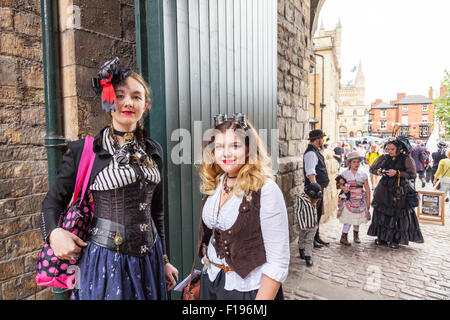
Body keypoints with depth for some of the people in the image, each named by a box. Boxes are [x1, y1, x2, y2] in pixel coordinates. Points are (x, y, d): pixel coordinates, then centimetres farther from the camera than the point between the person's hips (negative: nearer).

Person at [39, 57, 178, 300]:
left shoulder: (153, 151, 3)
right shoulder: (83, 151, -8)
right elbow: (53, 201, 3)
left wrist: (164, 259, 13)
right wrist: (54, 232, -18)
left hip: (148, 259, 4)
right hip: (103, 259, -3)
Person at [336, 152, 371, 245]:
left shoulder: (363, 174, 2)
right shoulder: (345, 173, -1)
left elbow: (367, 188, 5)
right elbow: (339, 184, 6)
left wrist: (368, 201, 3)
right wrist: (343, 188, -16)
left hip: (360, 199, 2)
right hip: (348, 198, -2)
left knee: (358, 217, 10)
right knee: (348, 218, -7)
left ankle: (356, 235, 30)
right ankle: (344, 237, 0)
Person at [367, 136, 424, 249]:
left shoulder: (406, 159, -4)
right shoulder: (384, 158, 8)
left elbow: (412, 175, -11)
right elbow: (372, 169, 15)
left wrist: (397, 173, -19)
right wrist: (378, 171, -6)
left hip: (399, 191, -4)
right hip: (384, 189, 4)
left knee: (396, 214, -3)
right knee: (382, 213, 3)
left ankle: (395, 239, 10)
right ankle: (382, 237, 14)